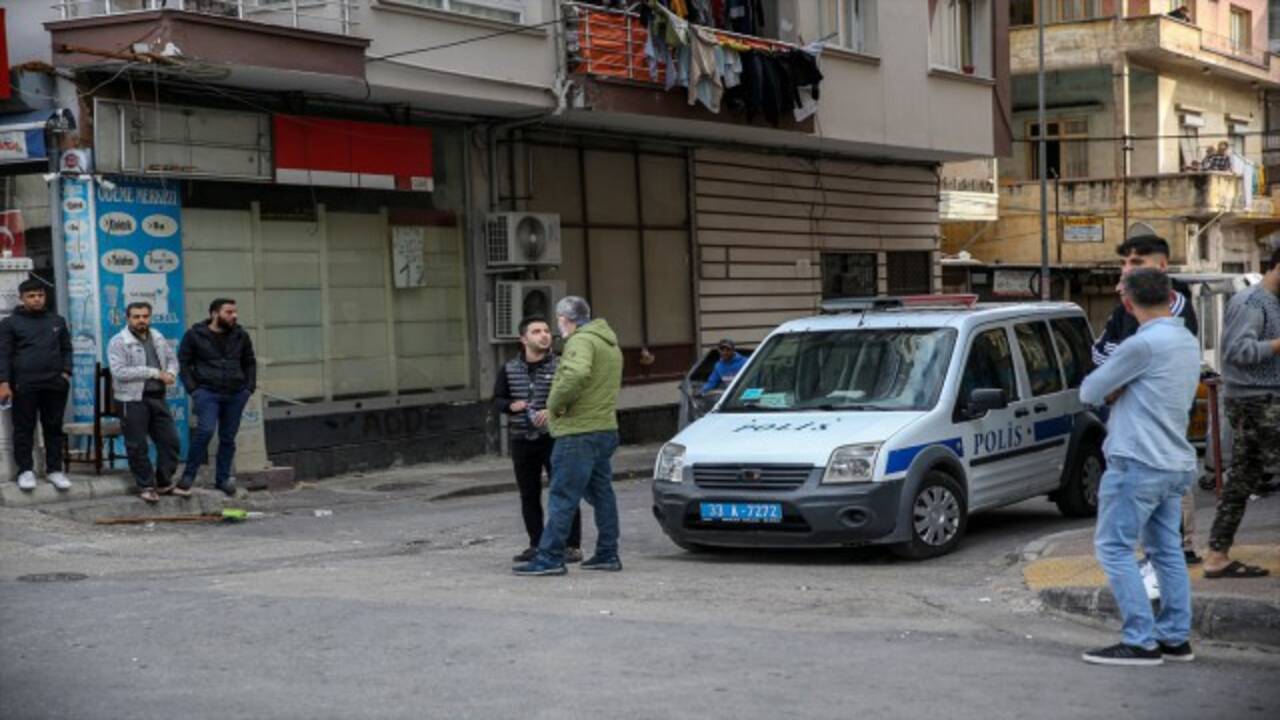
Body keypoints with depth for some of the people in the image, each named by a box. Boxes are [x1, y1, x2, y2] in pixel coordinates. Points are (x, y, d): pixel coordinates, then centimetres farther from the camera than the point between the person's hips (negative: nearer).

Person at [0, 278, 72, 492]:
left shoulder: (57, 321, 13)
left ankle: (55, 470, 12)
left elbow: (66, 349, 17)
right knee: (24, 429, 2)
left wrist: (66, 372, 2)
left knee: (54, 428, 6)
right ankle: (26, 470, 9)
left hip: (55, 384, 3)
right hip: (24, 385, -3)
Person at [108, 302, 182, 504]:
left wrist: (170, 373, -5)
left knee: (170, 441, 8)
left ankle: (164, 483, 21)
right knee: (137, 446, 2)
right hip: (133, 400, -6)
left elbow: (172, 358, 20)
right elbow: (119, 371, -20)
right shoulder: (118, 342, -10)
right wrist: (154, 373, -21)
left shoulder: (158, 338, 11)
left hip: (158, 398, 6)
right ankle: (146, 486, 14)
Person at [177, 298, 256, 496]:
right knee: (206, 430, -19)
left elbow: (249, 362, 21)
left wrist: (250, 387, 10)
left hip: (236, 394, 4)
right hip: (207, 392, -4)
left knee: (228, 437, 6)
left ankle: (223, 478, 17)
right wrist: (192, 388, -5)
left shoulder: (240, 335, 11)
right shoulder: (194, 335, 0)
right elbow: (183, 362, 4)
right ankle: (189, 474, -5)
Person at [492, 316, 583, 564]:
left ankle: (573, 546, 2)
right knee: (529, 495, 10)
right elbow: (497, 399, 11)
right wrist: (511, 406, -10)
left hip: (553, 438, -4)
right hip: (522, 441, 4)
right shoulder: (509, 370, 6)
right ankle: (536, 545, 21)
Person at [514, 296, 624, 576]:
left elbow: (577, 374, -33)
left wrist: (556, 404, -19)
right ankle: (607, 553, 18)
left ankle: (549, 558, -7)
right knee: (602, 492, 14)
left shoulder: (581, 341, -13)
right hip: (605, 428, 10)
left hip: (579, 432, -10)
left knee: (563, 496, -7)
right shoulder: (609, 343, 19)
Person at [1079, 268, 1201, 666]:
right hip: (1176, 463, 9)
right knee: (1166, 549, 13)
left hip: (1138, 463, -9)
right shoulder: (1189, 343, 12)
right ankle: (1175, 637, 15)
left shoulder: (1144, 344, -16)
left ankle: (1141, 641, -7)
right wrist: (1119, 392, 4)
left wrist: (1108, 390, 11)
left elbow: (1090, 391, -9)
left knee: (1113, 547, -4)